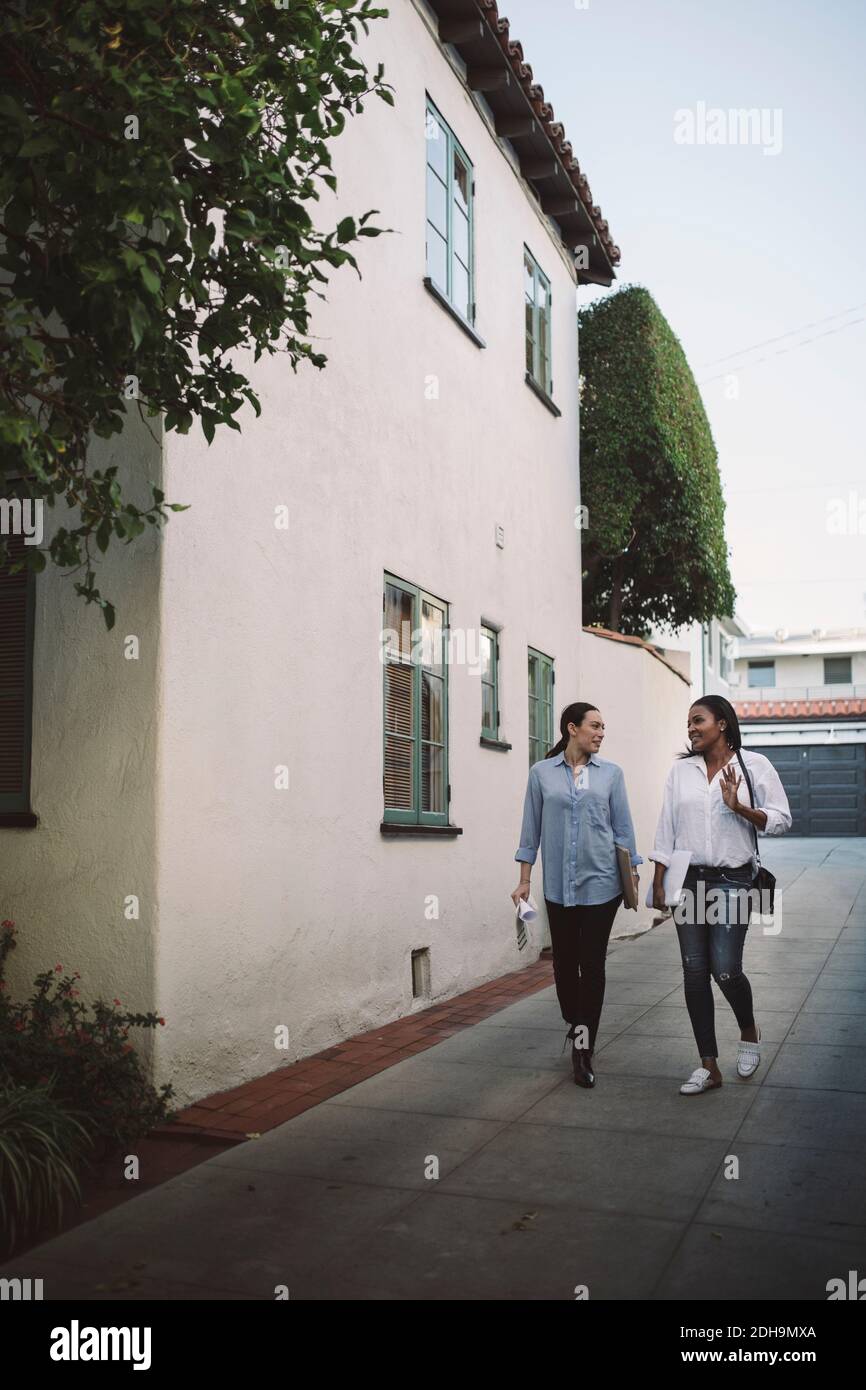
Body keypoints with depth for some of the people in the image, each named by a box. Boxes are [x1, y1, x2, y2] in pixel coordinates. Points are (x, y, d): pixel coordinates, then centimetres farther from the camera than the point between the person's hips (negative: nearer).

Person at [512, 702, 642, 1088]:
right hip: (558, 885, 1)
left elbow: (623, 827, 8)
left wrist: (633, 873, 5)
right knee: (564, 961, 9)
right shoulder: (541, 773, 3)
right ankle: (574, 1025, 33)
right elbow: (531, 828, 5)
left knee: (592, 964, -2)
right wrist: (524, 880, 4)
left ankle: (583, 1049, 6)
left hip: (601, 883, 0)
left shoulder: (610, 773, 4)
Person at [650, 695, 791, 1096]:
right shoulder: (681, 769, 7)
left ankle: (749, 1033, 25)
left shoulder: (753, 764, -2)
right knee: (694, 972, 3)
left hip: (731, 881, -3)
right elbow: (667, 828, 8)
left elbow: (781, 820, -2)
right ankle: (709, 1066, 13)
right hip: (688, 879, 4)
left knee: (725, 969, -7)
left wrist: (738, 807, -18)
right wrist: (658, 883, 5)